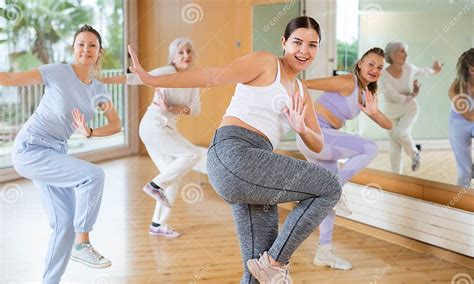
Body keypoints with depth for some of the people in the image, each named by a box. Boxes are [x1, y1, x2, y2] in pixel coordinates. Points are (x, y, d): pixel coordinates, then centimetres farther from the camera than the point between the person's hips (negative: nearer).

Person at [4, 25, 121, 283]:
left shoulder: (98, 90, 5)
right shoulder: (58, 73, -12)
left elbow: (116, 125, 7)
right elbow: (11, 78, -14)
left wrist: (88, 133, -10)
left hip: (56, 153, 7)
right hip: (29, 149, -7)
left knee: (65, 221, 5)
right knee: (93, 175, -24)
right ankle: (82, 244, -9)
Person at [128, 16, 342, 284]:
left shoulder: (302, 92, 24)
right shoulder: (265, 62, 2)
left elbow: (318, 145, 19)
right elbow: (214, 76, -8)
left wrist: (302, 129, -4)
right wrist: (151, 79, -16)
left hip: (255, 165, 8)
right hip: (234, 153, -8)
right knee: (330, 187, -8)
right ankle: (275, 260, -2)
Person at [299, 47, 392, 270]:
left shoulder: (366, 95, 15)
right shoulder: (347, 82, -12)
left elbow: (388, 125, 10)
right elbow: (304, 83, -16)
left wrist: (374, 112, -9)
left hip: (323, 139, 9)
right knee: (369, 148, -12)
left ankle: (324, 252, 20)